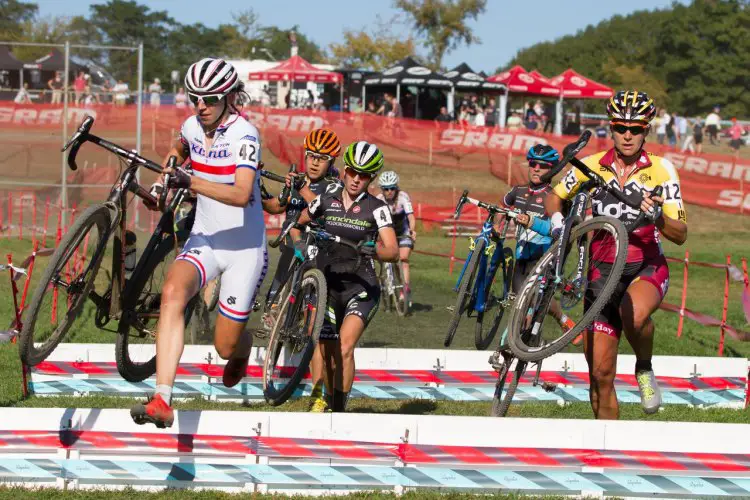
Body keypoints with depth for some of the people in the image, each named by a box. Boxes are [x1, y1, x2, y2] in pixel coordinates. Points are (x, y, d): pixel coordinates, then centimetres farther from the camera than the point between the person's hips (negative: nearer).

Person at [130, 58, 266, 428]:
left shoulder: (243, 134, -19)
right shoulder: (193, 126, 0)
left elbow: (241, 195, -36)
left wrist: (191, 182, -45)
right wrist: (173, 157, 10)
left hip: (244, 247, -4)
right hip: (203, 240, 4)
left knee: (226, 346, 3)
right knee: (173, 293, -29)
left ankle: (241, 355, 46)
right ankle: (162, 401, -37)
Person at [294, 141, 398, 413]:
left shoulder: (376, 208, -5)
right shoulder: (325, 201, 4)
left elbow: (393, 252, -14)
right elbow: (297, 224, 19)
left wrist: (374, 250, -35)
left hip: (361, 286, -3)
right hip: (327, 285, 3)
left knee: (345, 348, -22)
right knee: (327, 356, 4)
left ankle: (340, 408, -15)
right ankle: (327, 403, 25)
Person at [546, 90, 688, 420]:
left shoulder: (661, 169, -6)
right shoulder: (592, 166, -1)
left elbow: (680, 235, -9)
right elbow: (554, 197, 16)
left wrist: (658, 217, -30)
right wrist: (556, 218, -5)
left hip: (647, 268, -2)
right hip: (602, 271, 2)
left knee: (634, 315, -38)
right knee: (600, 373, -3)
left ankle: (644, 369, -7)